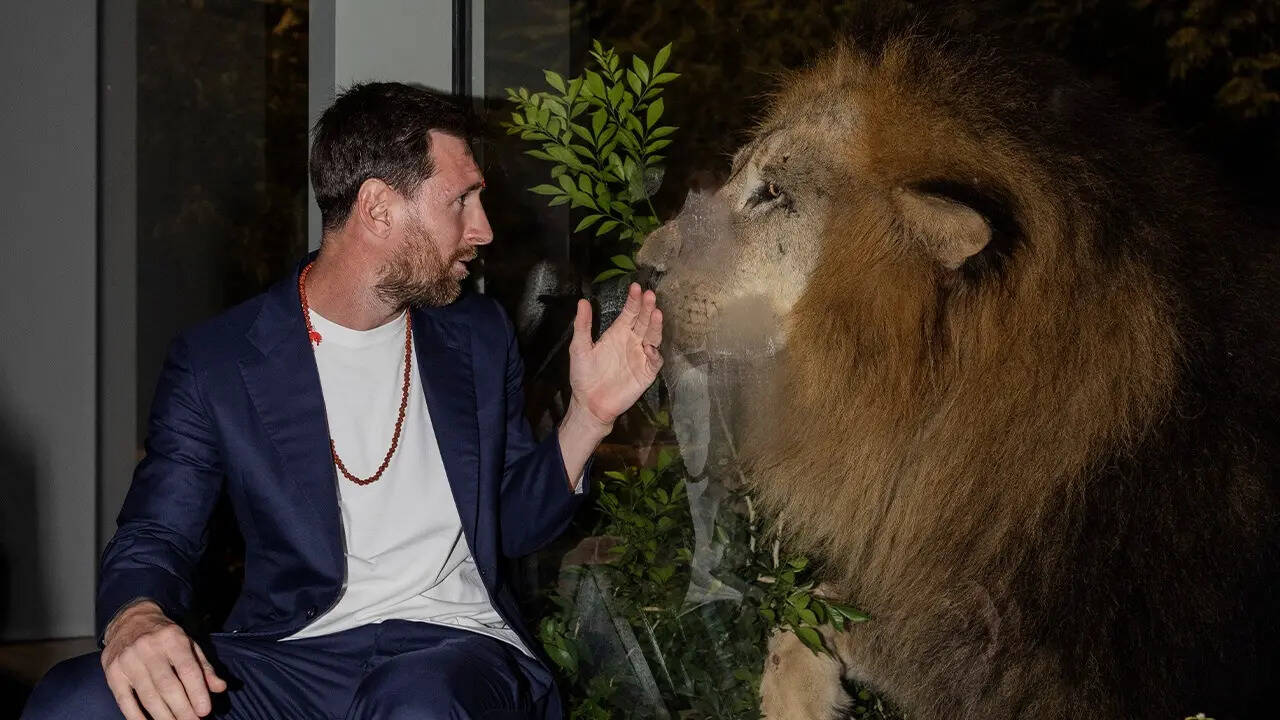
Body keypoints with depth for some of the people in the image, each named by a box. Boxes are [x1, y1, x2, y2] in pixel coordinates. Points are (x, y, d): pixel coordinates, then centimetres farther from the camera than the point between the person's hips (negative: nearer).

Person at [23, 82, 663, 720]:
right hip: (292, 655, 1)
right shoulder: (214, 362, 2)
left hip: (454, 645, 0)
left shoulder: (480, 337, 14)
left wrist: (588, 415, 3)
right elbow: (154, 539, 1)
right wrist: (134, 621, -24)